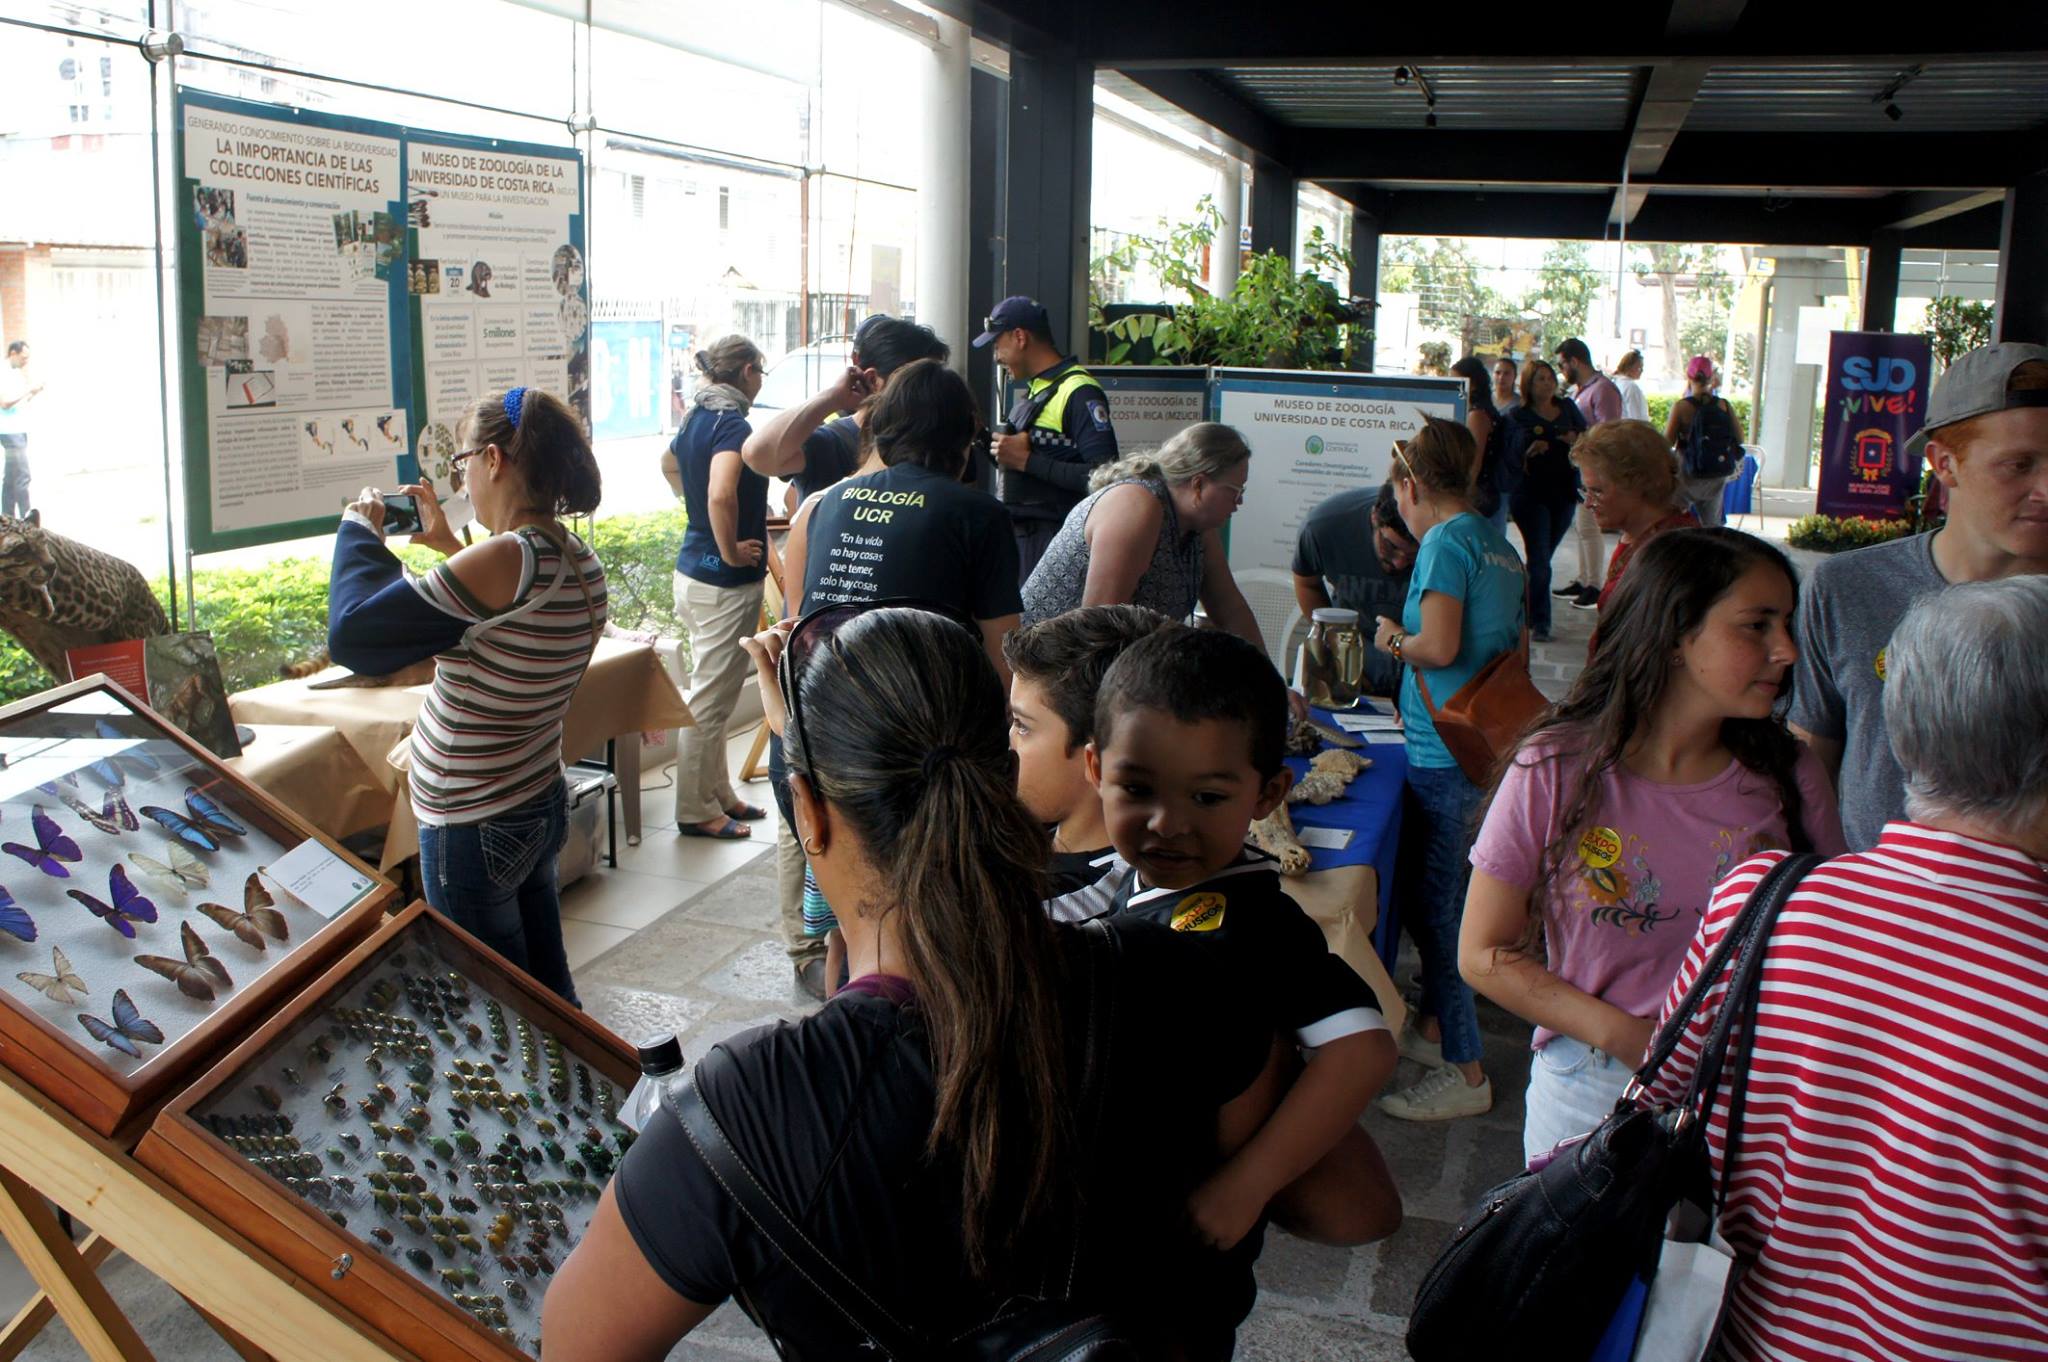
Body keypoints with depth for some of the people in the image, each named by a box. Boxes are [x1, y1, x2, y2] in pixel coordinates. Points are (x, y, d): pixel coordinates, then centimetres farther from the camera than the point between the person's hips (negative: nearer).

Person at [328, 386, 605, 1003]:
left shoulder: (503, 560, -25)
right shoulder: (581, 564, 1)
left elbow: (353, 634, -23)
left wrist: (360, 529, -7)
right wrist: (448, 544, 23)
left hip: (473, 831, -8)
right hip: (543, 807, 8)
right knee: (550, 997, 19)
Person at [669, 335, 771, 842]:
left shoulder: (696, 419, 8)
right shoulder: (731, 425, -20)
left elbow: (670, 461, 29)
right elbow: (721, 495, -36)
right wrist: (730, 550, -22)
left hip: (693, 569, 10)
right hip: (725, 582, -10)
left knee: (714, 693, 18)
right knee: (710, 698, 0)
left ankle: (719, 795, 29)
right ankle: (696, 810, 9)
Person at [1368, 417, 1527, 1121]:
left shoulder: (1445, 540, -12)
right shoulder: (1502, 546, 14)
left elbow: (1439, 645, -24)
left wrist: (1392, 638, -4)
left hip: (1445, 754, -9)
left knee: (1440, 905, -2)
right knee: (1425, 892, 22)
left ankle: (1464, 1072, 5)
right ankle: (1434, 1024, 35)